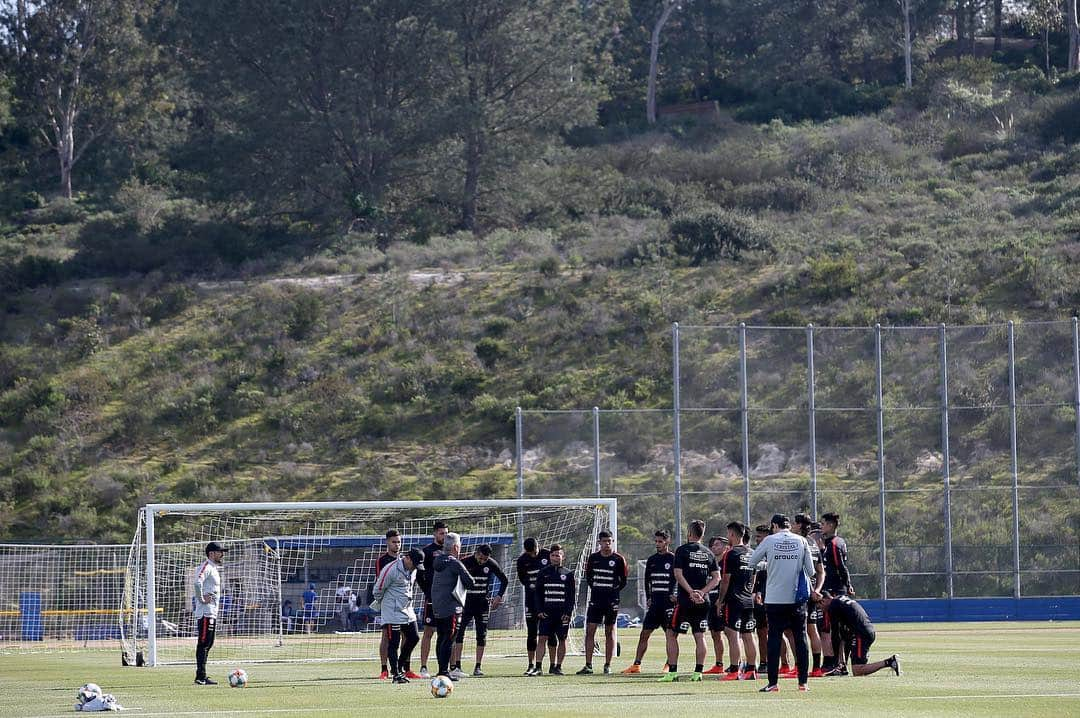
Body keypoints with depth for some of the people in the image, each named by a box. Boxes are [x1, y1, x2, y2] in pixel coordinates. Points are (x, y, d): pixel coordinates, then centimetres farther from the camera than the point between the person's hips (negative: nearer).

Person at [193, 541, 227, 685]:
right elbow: (198, 582, -32)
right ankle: (200, 677, -12)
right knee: (203, 643, -10)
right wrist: (201, 599, -24)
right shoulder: (206, 567, -13)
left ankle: (202, 676, 17)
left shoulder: (215, 568, 19)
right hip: (205, 612, -10)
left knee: (208, 644, 12)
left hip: (212, 612, 10)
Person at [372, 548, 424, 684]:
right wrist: (384, 605, 5)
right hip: (392, 613, -8)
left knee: (413, 638, 9)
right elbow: (377, 591, -10)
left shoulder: (413, 570, 5)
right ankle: (396, 674, -2)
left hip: (407, 610, 8)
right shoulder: (391, 569, -19)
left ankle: (401, 666, 25)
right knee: (394, 643, -5)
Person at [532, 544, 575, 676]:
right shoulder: (543, 573, 8)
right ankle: (538, 667, -12)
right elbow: (538, 593, 8)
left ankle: (558, 667, 11)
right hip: (547, 612, 0)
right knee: (543, 638, -9)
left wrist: (568, 612, -6)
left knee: (562, 640, 2)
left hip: (563, 612, 0)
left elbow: (572, 595, 4)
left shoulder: (568, 574, 6)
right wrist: (539, 611, -3)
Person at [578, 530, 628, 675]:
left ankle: (608, 665, 10)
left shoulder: (618, 560, 0)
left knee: (609, 632, 4)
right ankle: (588, 666, -3)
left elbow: (623, 581, 5)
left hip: (611, 600, -2)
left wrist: (614, 591, -4)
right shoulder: (593, 558, 7)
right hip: (595, 598, 2)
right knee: (590, 630, -4)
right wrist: (595, 589, 7)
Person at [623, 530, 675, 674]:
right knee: (644, 633, 2)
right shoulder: (652, 560, 12)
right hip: (655, 602, 6)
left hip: (669, 602, -6)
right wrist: (648, 598, 11)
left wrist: (675, 596, -14)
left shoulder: (673, 559, -4)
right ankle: (636, 665, 3)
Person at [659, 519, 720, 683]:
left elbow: (678, 574, -12)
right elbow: (717, 578, 7)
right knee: (699, 635, 8)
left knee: (672, 634, 3)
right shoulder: (708, 553, 11)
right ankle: (698, 672, 4)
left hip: (685, 601, -5)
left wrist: (691, 592, -13)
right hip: (703, 602, 5)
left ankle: (672, 671, -3)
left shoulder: (682, 550, -4)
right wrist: (702, 592, -2)